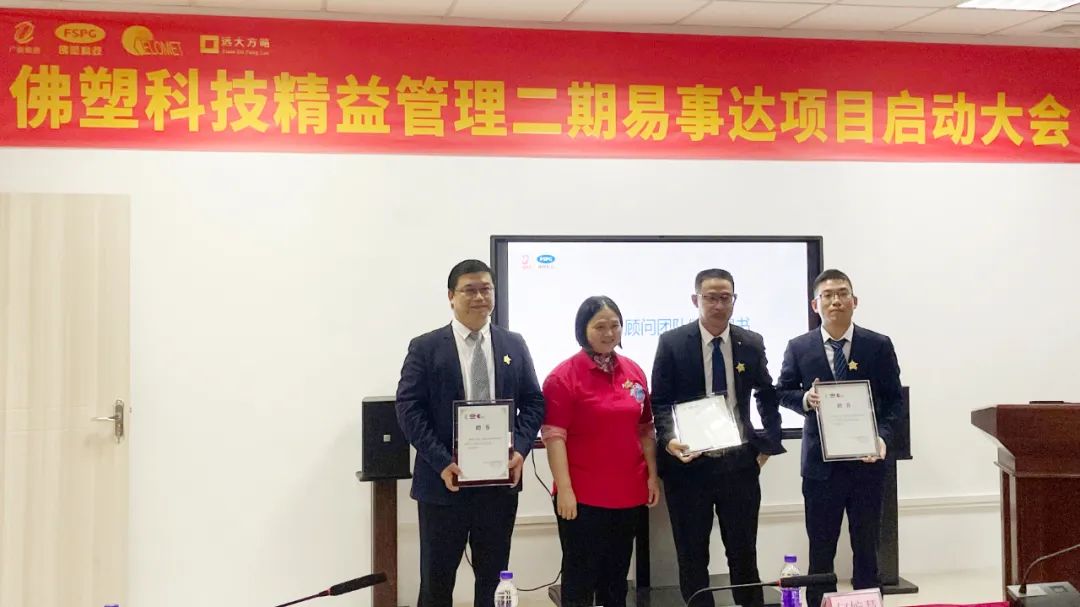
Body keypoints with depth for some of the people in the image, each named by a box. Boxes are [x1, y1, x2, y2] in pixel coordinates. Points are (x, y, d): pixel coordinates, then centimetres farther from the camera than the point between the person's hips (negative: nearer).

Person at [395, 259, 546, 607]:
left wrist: (520, 449, -9)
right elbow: (408, 409, -8)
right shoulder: (425, 348, -1)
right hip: (444, 481, -3)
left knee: (494, 578, 12)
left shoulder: (514, 345, 10)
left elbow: (533, 402, 8)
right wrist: (441, 462, -18)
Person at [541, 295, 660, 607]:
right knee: (580, 577, 4)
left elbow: (645, 430, 13)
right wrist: (564, 489, -17)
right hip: (583, 496, -5)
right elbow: (554, 437, -12)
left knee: (617, 576, 15)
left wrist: (653, 476, 7)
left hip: (628, 493, 5)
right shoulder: (564, 376, -9)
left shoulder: (634, 372, 7)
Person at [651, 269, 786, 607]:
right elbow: (660, 402, -4)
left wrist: (768, 444, 9)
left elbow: (768, 397, 17)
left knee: (744, 551, 9)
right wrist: (669, 440, -21)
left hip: (739, 462, 2)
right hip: (689, 463, -2)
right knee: (692, 555, 7)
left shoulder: (752, 343, 4)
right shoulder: (672, 343, -5)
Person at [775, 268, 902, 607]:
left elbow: (893, 399, 1)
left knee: (866, 547, 12)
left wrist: (883, 436, -16)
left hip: (866, 461, 0)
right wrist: (804, 399, -15)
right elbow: (782, 391, 8)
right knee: (821, 549, 8)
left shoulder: (879, 346, -1)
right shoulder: (799, 348, 0)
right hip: (821, 464, 0)